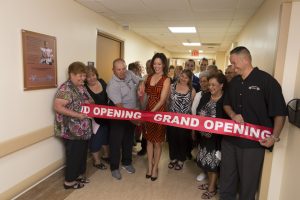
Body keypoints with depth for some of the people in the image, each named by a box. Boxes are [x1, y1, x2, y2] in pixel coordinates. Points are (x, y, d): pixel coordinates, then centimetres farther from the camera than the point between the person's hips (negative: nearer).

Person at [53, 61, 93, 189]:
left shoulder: (81, 87, 10)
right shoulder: (65, 88, -18)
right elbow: (57, 106, -24)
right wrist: (77, 115, -26)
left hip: (83, 129, 9)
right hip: (71, 130, -9)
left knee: (82, 152, 18)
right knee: (73, 155, 4)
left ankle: (79, 174, 36)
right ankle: (69, 181, 21)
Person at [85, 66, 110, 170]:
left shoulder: (102, 82, -1)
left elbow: (108, 96, 10)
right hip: (94, 118, -6)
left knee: (106, 135, 22)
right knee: (95, 139, 5)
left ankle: (106, 155, 44)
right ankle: (96, 161, 26)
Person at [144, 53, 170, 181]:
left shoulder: (166, 80, -7)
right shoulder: (148, 77, 7)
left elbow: (162, 100, -14)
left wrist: (152, 112, -21)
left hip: (159, 112, -4)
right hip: (148, 111, 4)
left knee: (157, 141, 8)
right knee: (149, 139, 13)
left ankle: (155, 167, 25)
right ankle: (150, 166, 28)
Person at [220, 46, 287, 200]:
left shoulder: (266, 80, -11)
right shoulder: (234, 82, 8)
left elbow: (280, 112, -10)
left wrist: (274, 137, -18)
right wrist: (233, 114, -4)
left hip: (253, 142, -5)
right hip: (230, 138, 6)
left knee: (248, 181, 11)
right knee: (227, 177, 18)